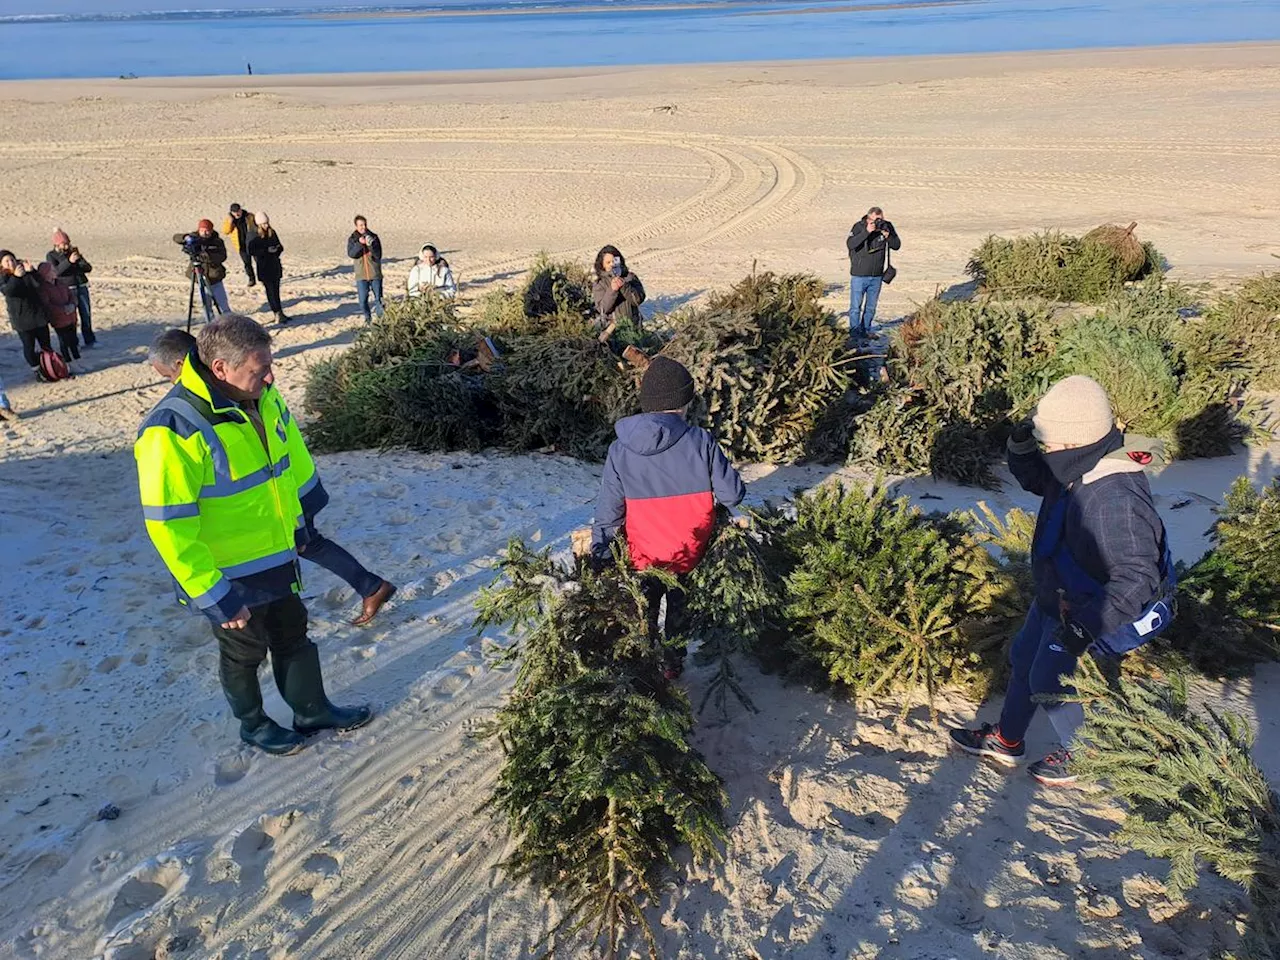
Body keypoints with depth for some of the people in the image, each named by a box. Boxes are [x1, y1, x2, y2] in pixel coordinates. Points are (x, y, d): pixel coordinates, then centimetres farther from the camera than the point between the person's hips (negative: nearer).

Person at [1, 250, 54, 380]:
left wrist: (31, 271, -28)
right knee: (29, 346, 4)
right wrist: (15, 276, -36)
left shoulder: (26, 271, 3)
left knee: (45, 343, 10)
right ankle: (35, 370, 17)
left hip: (38, 313, 2)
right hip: (21, 318, -2)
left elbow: (38, 284, -11)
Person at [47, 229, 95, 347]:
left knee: (86, 314, 6)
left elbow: (88, 268, 5)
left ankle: (89, 340, 17)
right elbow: (56, 271, -18)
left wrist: (80, 259, -14)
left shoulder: (73, 251, 10)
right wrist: (69, 261, -30)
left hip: (82, 287, 4)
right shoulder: (51, 255, 0)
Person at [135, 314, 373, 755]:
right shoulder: (173, 431, -31)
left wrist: (299, 519, 19)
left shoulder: (261, 397, -8)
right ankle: (254, 724, 45)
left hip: (278, 558, 6)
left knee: (294, 637, 24)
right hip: (231, 578, -6)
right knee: (245, 654, 19)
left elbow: (290, 454, 11)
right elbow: (169, 527, -27)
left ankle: (312, 710, 46)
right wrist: (211, 595, -21)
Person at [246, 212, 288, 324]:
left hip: (275, 265, 5)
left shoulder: (272, 233, 7)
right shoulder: (254, 236, -9)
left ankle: (279, 313, 15)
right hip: (264, 268, -5)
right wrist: (267, 250, -21)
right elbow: (251, 251, -15)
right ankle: (278, 313, -4)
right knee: (271, 291, -5)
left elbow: (280, 246, 15)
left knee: (276, 290, 9)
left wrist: (277, 249, -8)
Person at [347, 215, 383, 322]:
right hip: (361, 275, 0)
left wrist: (370, 245, -24)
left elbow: (378, 255, -8)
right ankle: (367, 317, 23)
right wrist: (359, 243, -26)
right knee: (363, 300, 1)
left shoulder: (373, 237, 0)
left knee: (378, 298, 3)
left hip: (375, 274, 0)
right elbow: (351, 254, -13)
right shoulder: (352, 239, 2)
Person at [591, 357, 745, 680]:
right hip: (690, 556, 0)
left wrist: (600, 556, -1)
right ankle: (673, 665, 46)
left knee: (642, 616, 26)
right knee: (679, 611, 28)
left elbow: (608, 511, -13)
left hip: (642, 557, 0)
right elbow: (732, 495, -17)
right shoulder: (700, 441, -22)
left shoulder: (620, 450, -18)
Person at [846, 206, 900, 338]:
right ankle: (854, 333, 9)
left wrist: (888, 235, -21)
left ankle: (865, 331, 25)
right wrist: (866, 232, -35)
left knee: (871, 307, 13)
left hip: (877, 276, 4)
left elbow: (897, 245, -2)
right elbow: (850, 244, -27)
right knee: (856, 306, 0)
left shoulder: (886, 227, -3)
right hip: (859, 276, -4)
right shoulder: (859, 227, -13)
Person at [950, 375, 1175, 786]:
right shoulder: (1080, 464, -10)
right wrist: (1021, 447, -11)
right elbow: (1035, 478, 10)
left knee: (1052, 683, 9)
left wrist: (1087, 626, -40)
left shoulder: (1114, 499, -39)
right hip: (1057, 597, 10)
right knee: (1024, 660, 23)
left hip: (1087, 610, -10)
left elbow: (1136, 578, -38)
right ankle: (1006, 740, 44)